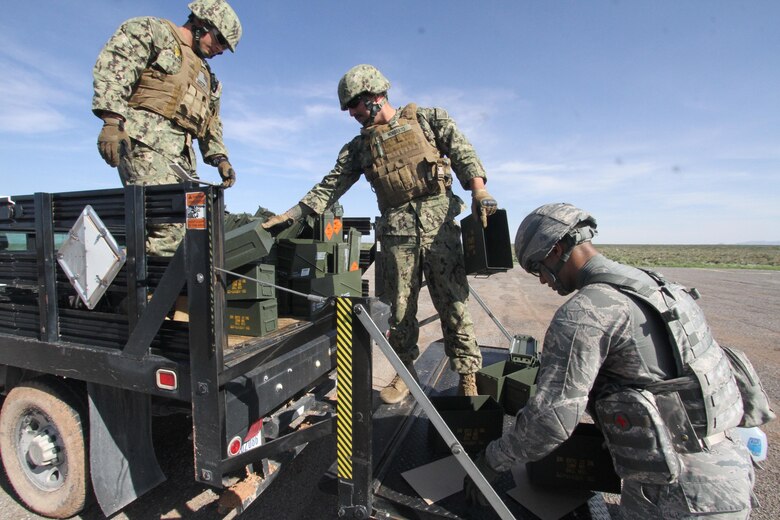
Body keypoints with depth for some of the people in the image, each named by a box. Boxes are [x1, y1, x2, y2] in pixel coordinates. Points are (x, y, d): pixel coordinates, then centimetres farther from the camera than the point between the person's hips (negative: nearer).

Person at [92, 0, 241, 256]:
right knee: (168, 227, -23)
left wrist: (219, 158, 12)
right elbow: (111, 67, -5)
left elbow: (211, 126, 30)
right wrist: (112, 120, -19)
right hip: (145, 141, -7)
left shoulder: (207, 78, 31)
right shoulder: (151, 31, 10)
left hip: (181, 156, 8)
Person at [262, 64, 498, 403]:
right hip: (396, 234, 3)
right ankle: (404, 373, 22)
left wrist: (478, 190, -15)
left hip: (439, 225, -2)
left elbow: (461, 152, 2)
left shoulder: (428, 119, 11)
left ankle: (467, 376, 11)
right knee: (400, 309, 5)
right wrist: (288, 216, 3)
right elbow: (329, 187, 11)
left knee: (454, 303, -2)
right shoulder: (359, 147, 15)